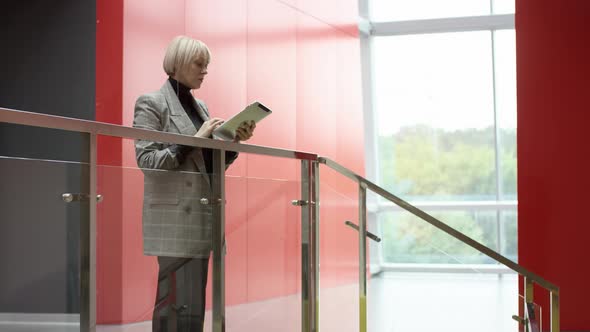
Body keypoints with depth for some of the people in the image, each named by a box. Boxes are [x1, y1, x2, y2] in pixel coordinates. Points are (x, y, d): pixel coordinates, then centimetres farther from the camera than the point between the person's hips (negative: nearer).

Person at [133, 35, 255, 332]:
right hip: (174, 217, -7)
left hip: (200, 217, 7)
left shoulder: (200, 106, 18)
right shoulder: (151, 103, -3)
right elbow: (146, 160, -12)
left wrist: (234, 139, 1)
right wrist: (194, 140, -16)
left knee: (193, 304, 6)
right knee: (179, 304, -11)